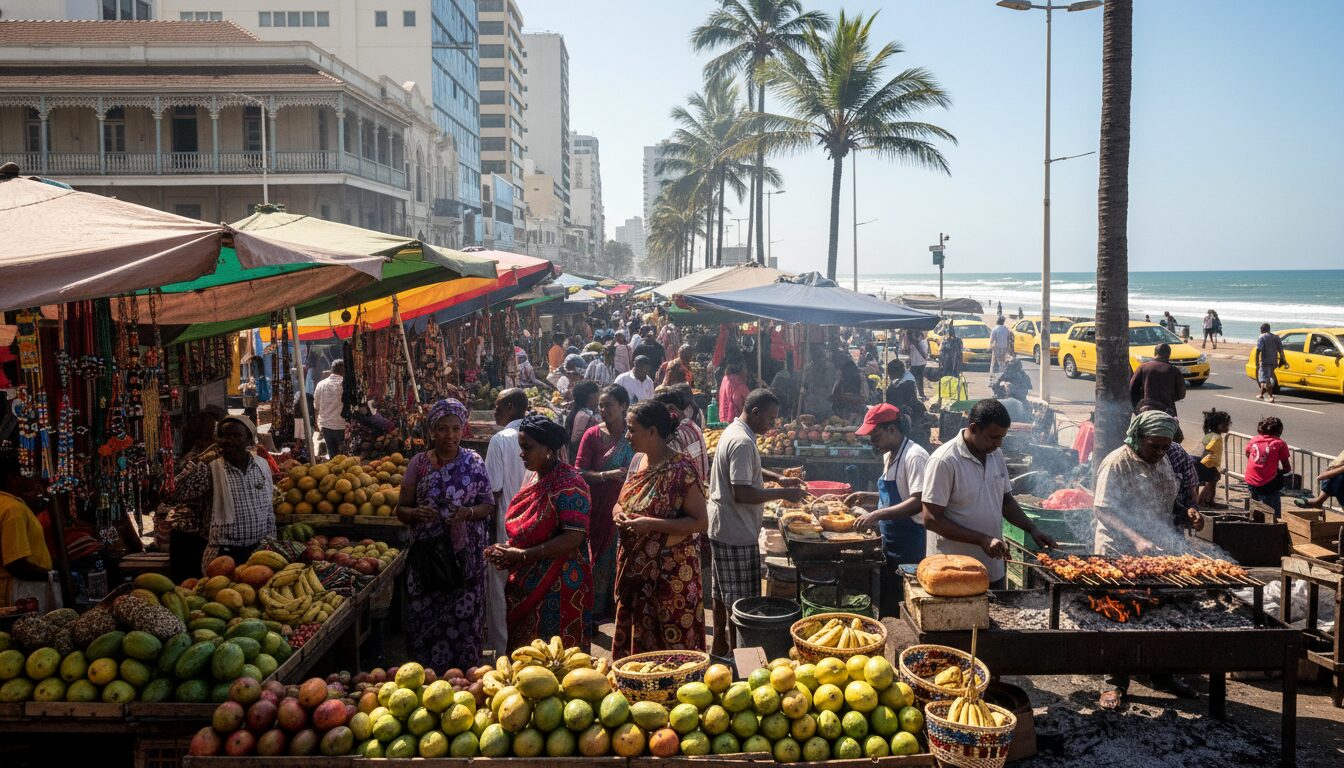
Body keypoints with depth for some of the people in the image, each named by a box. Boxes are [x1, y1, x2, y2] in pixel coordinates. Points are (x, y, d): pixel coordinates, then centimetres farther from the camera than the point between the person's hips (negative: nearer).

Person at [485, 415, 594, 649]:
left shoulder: (568, 484, -16)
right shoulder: (534, 477, 10)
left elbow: (574, 537, -23)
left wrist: (521, 555, -20)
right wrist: (507, 550, 0)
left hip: (557, 588, -8)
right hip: (526, 584, 8)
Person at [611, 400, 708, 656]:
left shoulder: (681, 469, -16)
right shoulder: (638, 460, 7)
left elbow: (701, 522, -18)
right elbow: (623, 502, 21)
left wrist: (652, 524, -24)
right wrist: (620, 513, -3)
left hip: (670, 573, -7)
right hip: (634, 566, 7)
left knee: (673, 644, 2)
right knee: (633, 637, 15)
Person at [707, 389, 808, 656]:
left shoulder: (734, 431, 9)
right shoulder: (743, 442, -24)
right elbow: (741, 493, -28)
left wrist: (777, 478, 13)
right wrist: (782, 494, -20)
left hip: (721, 527, 11)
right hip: (736, 533, -11)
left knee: (723, 591, 21)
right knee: (740, 600, 0)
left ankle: (719, 645, 33)